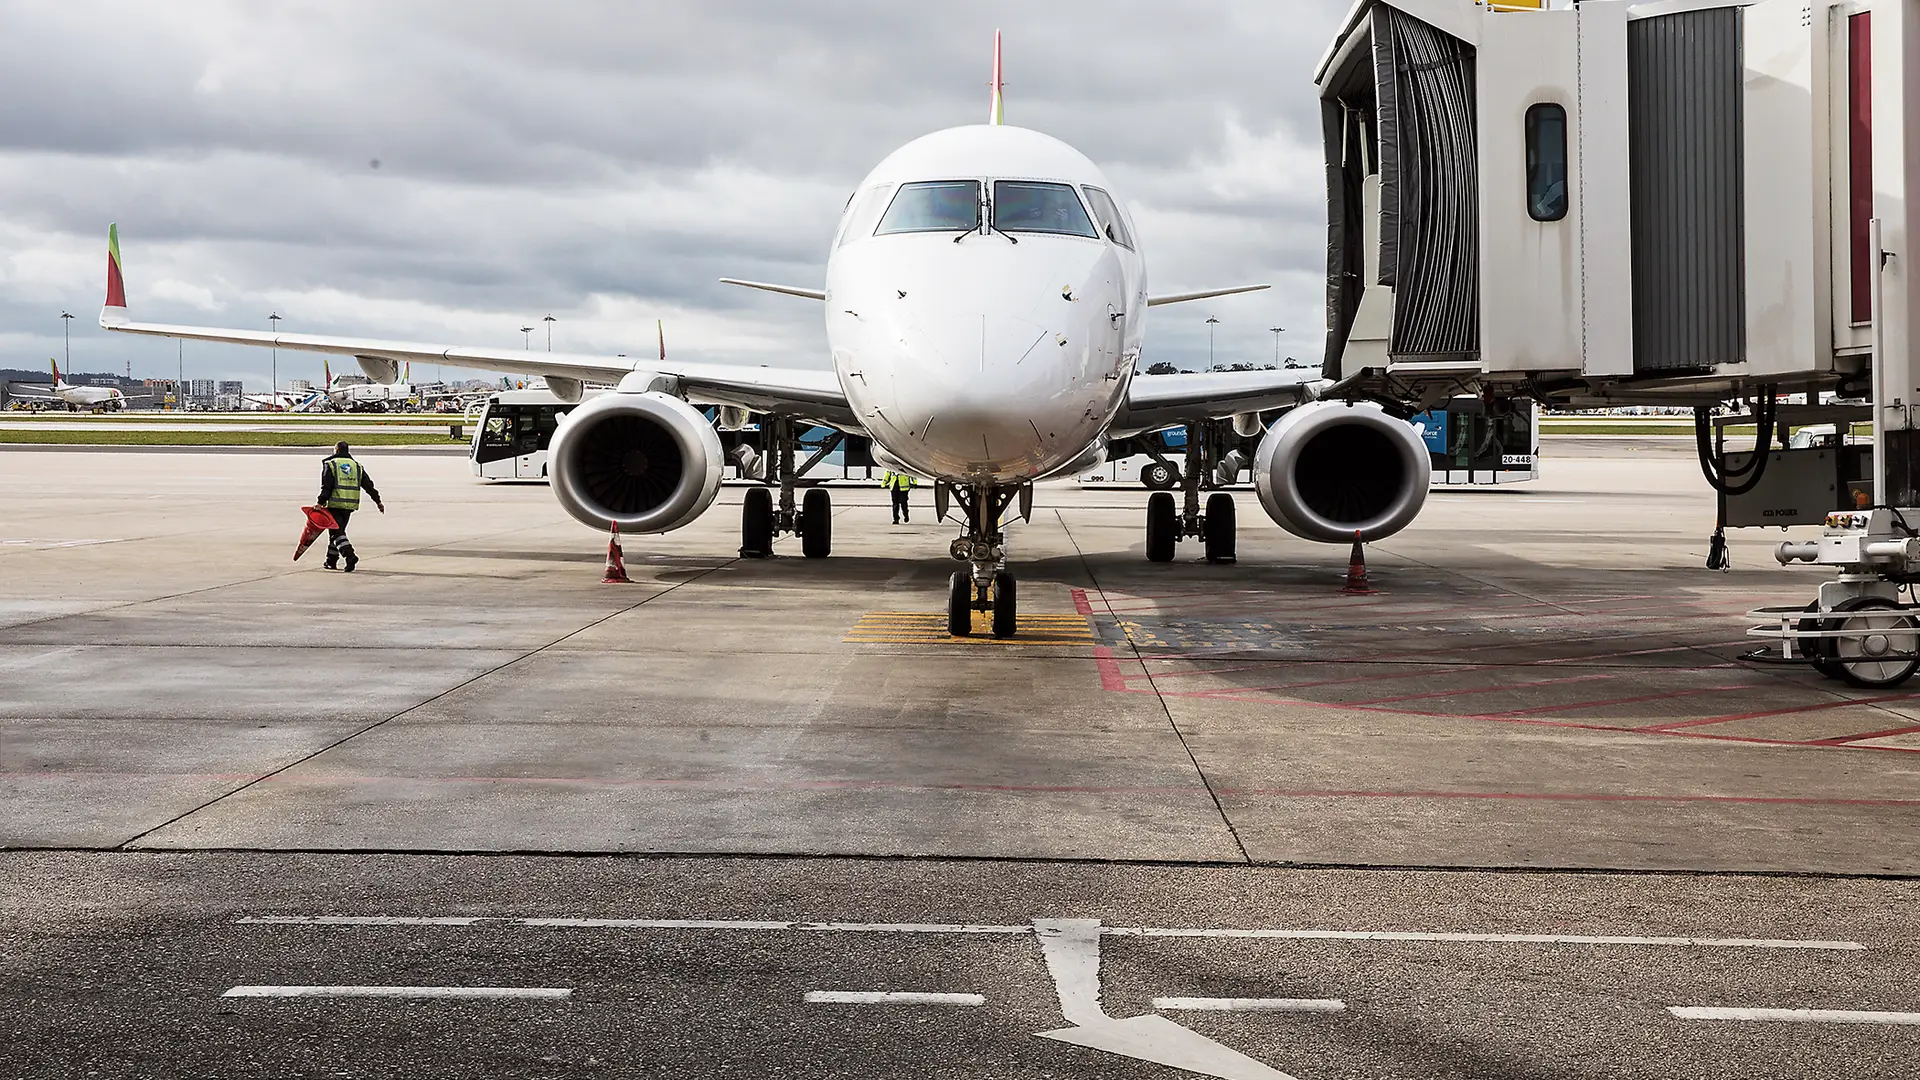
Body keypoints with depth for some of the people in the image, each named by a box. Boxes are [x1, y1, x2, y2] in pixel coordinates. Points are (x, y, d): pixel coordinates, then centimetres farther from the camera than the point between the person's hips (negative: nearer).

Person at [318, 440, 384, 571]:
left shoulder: (330, 465, -1)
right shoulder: (357, 466, 14)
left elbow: (326, 487, -10)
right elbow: (368, 485, 11)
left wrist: (321, 502, -9)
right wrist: (378, 501, 14)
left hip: (335, 504, -5)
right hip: (350, 505, 5)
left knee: (336, 533, -6)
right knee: (338, 531, 17)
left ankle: (350, 556, -26)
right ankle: (331, 561, 22)